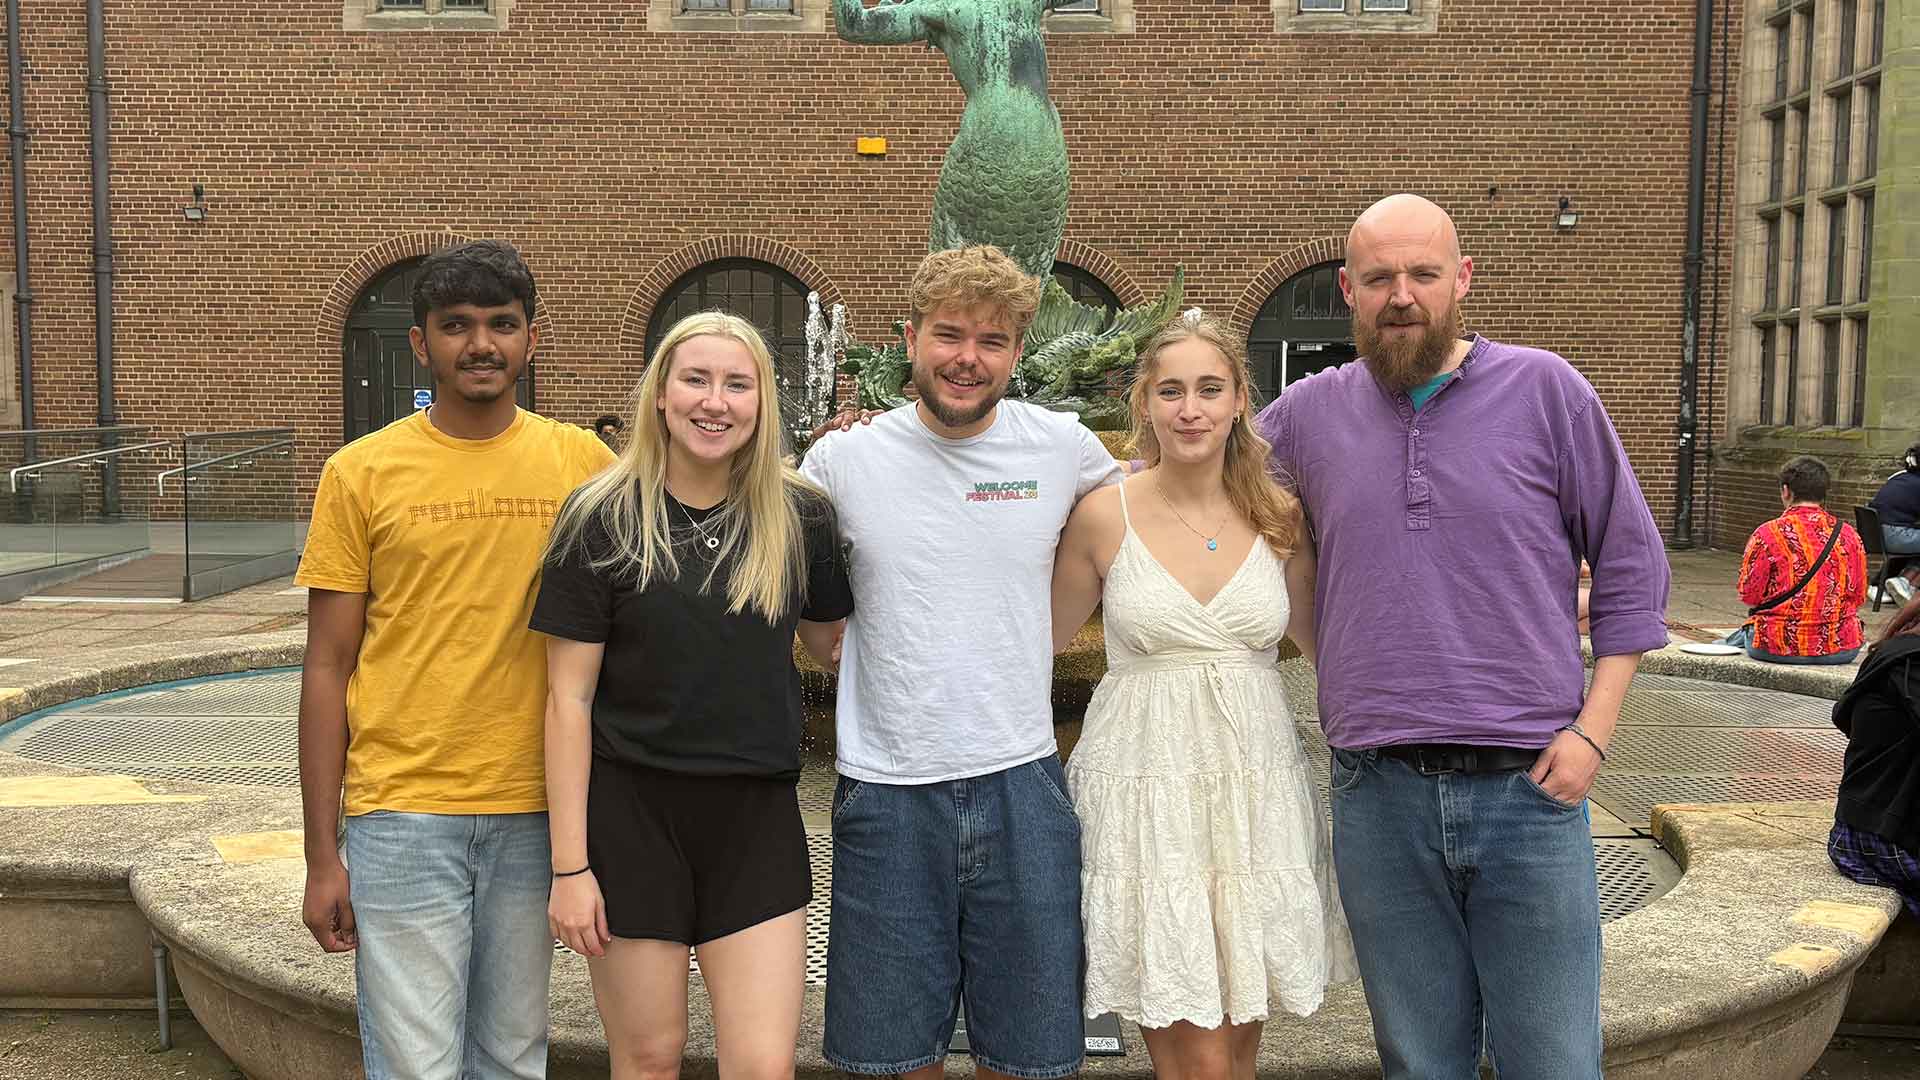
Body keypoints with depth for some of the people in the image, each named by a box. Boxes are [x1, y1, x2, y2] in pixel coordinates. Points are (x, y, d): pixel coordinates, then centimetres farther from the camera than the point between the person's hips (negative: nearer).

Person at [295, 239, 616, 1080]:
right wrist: (322, 856, -1)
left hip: (537, 811, 2)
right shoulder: (361, 473, -1)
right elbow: (327, 671, 1)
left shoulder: (582, 463, 3)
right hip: (403, 812, -2)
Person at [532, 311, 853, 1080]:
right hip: (632, 811, -1)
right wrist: (568, 862, -8)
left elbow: (831, 643, 14)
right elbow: (569, 696, -5)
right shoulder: (602, 519, -5)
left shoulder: (800, 516, 1)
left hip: (757, 816, 2)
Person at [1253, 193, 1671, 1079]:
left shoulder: (1545, 389, 1)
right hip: (1378, 797, 2)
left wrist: (1592, 730, -5)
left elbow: (1632, 566, 4)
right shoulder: (1307, 413, 6)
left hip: (1529, 785, -2)